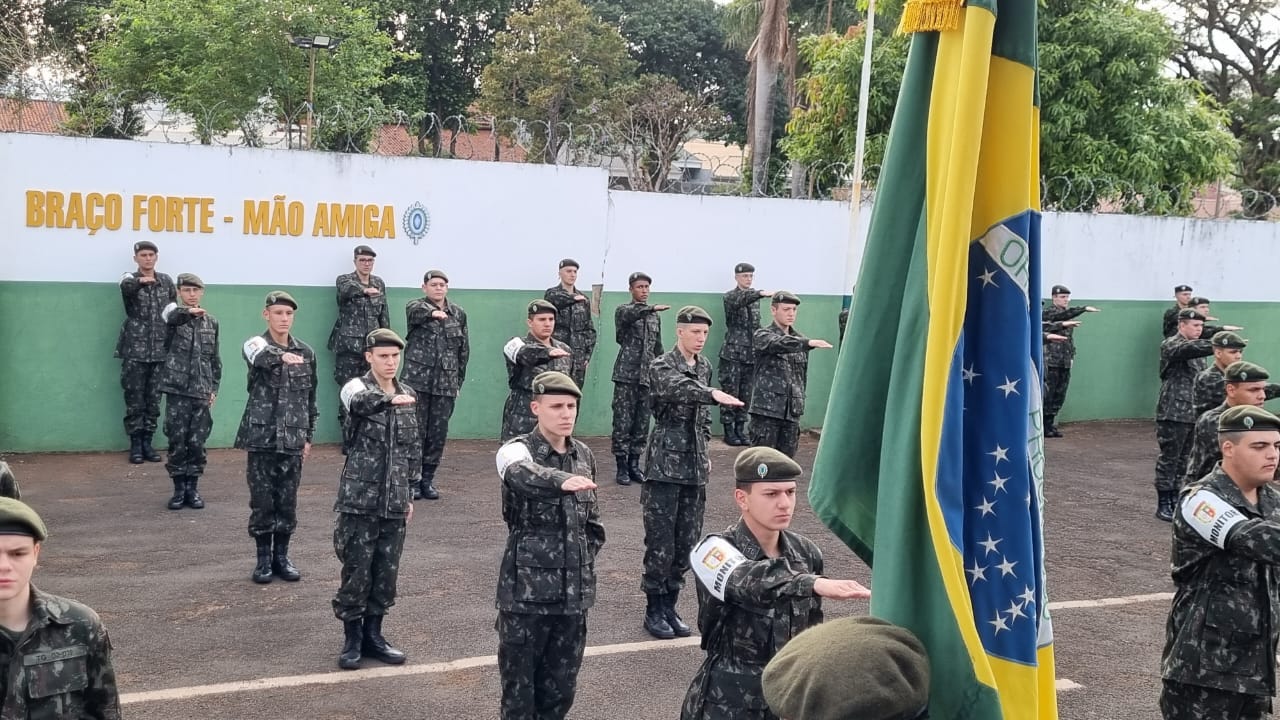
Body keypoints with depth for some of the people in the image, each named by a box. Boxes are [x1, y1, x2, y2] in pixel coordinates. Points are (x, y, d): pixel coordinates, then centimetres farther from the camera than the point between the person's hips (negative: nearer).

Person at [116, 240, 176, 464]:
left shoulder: (166, 281, 10)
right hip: (135, 349, -3)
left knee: (154, 398, 6)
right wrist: (141, 281, -50)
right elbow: (126, 287, -27)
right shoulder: (130, 279, -2)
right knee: (134, 398, -1)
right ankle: (135, 445, 6)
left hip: (160, 349, 3)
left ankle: (147, 442, 14)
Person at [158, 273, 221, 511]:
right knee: (177, 441, 0)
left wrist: (214, 388, 8)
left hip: (202, 391, 3)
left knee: (197, 442, 4)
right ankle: (179, 489, 11)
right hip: (177, 389, -2)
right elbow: (173, 317, -27)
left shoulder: (211, 322, 11)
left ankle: (193, 488, 14)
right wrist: (189, 312, -49)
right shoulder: (175, 315, 0)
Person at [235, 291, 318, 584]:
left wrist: (308, 435, 12)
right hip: (262, 437, -3)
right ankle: (264, 559, 14)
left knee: (288, 502, 7)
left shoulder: (306, 353, 7)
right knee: (262, 502, 3)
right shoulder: (256, 345, -5)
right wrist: (282, 356, -52)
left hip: (292, 440, 3)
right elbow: (262, 356, -32)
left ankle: (281, 556, 20)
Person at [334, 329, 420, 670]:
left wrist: (409, 492, 17)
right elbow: (360, 402, -34)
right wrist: (389, 399, -54)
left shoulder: (408, 395, 11)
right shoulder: (356, 387, -7)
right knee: (356, 571, 0)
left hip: (394, 501, 5)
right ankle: (352, 639, 13)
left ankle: (373, 634, 23)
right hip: (359, 498, -5)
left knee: (387, 572, 10)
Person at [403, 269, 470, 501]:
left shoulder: (459, 314, 11)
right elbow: (416, 312, -27)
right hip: (417, 380, -3)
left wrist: (459, 381, 12)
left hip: (446, 383, 3)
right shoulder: (415, 307, 0)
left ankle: (427, 479, 16)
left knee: (438, 433, 5)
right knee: (415, 430, -3)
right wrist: (433, 312, -49)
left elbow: (464, 350, 15)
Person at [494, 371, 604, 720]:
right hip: (525, 592, -5)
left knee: (561, 688, 13)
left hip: (573, 593, 5)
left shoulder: (584, 456, 8)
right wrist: (562, 480, -55)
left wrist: (585, 563, 8)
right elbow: (524, 474, -36)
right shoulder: (517, 450, -10)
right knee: (519, 685, 5)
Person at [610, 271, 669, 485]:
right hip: (626, 374, -5)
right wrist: (652, 308, -41)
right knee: (623, 422, -5)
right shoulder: (623, 311, 1)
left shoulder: (654, 316, 17)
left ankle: (634, 464, 15)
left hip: (647, 375, 5)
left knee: (642, 423, 6)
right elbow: (632, 314, -25)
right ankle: (621, 467, 1)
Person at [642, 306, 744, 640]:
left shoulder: (704, 367, 12)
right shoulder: (661, 366, -10)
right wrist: (713, 394, -49)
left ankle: (670, 605, 20)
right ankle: (654, 609, 9)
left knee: (687, 540, 9)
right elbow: (678, 388, -33)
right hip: (665, 463, -6)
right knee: (660, 540, -3)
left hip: (694, 465, 6)